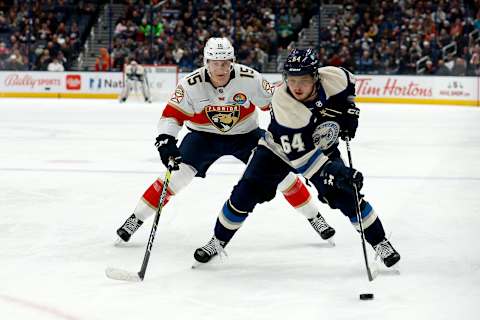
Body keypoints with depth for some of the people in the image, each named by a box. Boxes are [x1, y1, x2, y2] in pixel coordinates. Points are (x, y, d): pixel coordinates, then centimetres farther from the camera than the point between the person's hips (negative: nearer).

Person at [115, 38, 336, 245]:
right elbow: (172, 115, -20)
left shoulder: (249, 79, -24)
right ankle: (136, 219, -5)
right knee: (179, 173, -18)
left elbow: (274, 102, -12)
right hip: (204, 135, -1)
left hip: (245, 134, 1)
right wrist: (165, 141, -35)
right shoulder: (191, 84, -24)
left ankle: (314, 217, 11)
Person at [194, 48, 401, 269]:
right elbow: (298, 154, -36)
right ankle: (218, 241, 11)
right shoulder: (282, 104, -35)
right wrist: (331, 171, -43)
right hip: (279, 148, -2)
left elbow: (348, 82, 4)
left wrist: (349, 109, -8)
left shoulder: (333, 78, -26)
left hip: (322, 149, 2)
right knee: (246, 193, -10)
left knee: (346, 195, -10)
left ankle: (379, 242, 8)